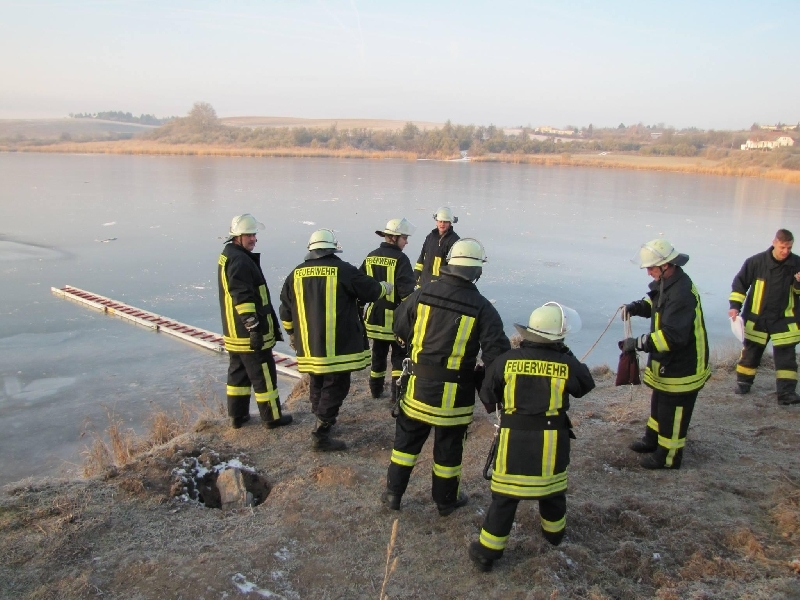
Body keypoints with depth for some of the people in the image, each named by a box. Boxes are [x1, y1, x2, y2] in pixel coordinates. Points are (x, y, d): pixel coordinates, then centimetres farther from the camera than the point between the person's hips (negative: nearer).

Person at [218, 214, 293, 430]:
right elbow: (243, 298, -26)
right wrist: (254, 328, -25)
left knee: (238, 372, 17)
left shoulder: (227, 256, 15)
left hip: (234, 333, 10)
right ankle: (272, 417, 11)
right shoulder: (240, 261, -19)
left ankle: (237, 415, 25)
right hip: (249, 333, -10)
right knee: (264, 374, 1)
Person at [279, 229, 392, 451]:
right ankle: (321, 434, 2)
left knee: (317, 384, 21)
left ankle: (323, 420, 36)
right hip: (338, 345, -5)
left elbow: (285, 310, 13)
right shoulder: (343, 270, -7)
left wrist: (292, 334, 28)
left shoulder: (296, 274, 7)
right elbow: (371, 290, 1)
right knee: (335, 386, 3)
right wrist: (386, 287, 23)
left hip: (309, 345, 5)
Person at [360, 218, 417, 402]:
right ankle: (397, 393, 4)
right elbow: (407, 290, -20)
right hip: (396, 316, -6)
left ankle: (376, 389, 29)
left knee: (378, 354, 19)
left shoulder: (370, 257, 5)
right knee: (400, 356, 6)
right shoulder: (400, 259, -15)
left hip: (376, 314, 6)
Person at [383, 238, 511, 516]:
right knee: (448, 446, 14)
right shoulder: (482, 308, -14)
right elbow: (496, 352, -15)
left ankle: (393, 492, 27)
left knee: (407, 437, 18)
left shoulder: (423, 293, -6)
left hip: (419, 383, 2)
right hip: (455, 391, -2)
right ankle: (446, 501, 31)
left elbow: (400, 326, 7)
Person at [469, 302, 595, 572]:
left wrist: (500, 405, 23)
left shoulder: (507, 360, -8)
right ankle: (554, 531, 48)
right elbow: (586, 385, 10)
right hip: (552, 440, 1)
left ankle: (488, 551, 12)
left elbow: (487, 396, 1)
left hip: (514, 438, -1)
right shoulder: (567, 365, -10)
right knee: (552, 488, 24)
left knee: (505, 494, 7)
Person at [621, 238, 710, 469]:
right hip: (667, 363, 10)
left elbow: (672, 336, -36)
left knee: (672, 411, 5)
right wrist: (636, 307, 1)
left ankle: (668, 455, 20)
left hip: (682, 367, -10)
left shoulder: (681, 294, -30)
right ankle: (652, 440, 43)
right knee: (658, 403, 25)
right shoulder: (666, 283, 2)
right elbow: (655, 303, 21)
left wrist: (638, 343, -34)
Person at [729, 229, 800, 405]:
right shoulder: (757, 261, -12)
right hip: (757, 318, -1)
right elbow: (740, 282, -3)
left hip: (784, 319, 1)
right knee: (751, 351, 12)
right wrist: (735, 305, -10)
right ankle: (743, 382, 30)